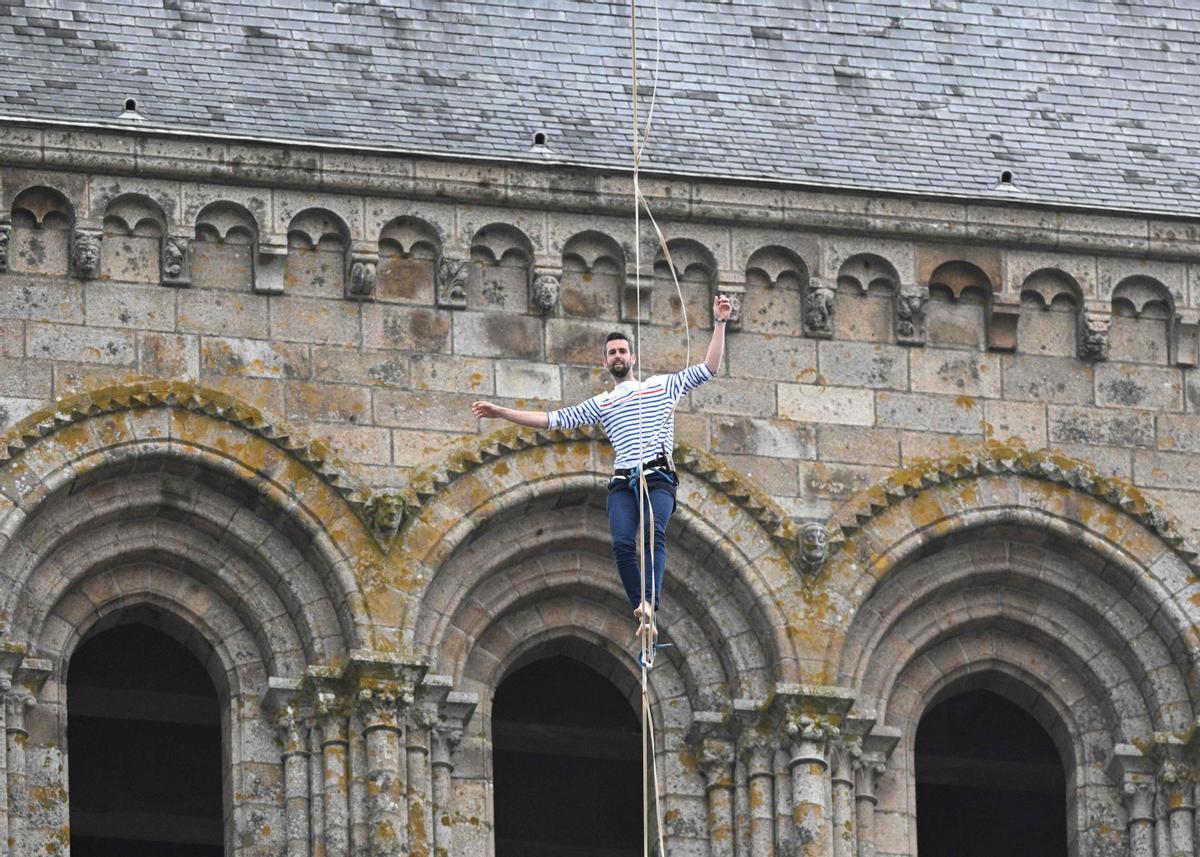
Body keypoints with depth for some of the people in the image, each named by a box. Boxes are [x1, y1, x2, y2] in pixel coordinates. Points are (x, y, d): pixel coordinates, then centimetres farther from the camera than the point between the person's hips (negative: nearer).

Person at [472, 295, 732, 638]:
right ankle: (645, 618, -18)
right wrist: (501, 413, 17)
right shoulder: (601, 404, 23)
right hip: (623, 480, 3)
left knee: (653, 533, -27)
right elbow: (554, 419, 22)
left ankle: (648, 604, -43)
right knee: (622, 542, -20)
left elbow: (708, 368, 13)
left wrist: (719, 324, 5)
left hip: (658, 476, -3)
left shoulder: (661, 386, 18)